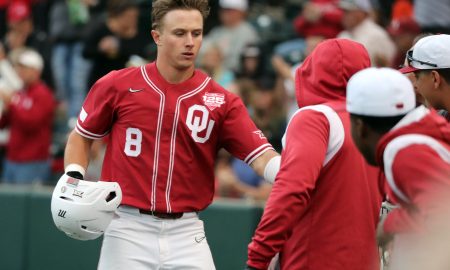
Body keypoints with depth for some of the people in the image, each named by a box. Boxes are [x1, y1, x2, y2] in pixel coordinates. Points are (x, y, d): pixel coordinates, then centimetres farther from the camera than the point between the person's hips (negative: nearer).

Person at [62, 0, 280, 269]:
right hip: (128, 229, -1)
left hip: (187, 234, 1)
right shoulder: (118, 86, 0)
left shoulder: (221, 102, 0)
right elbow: (81, 137, 14)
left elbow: (262, 158, -10)